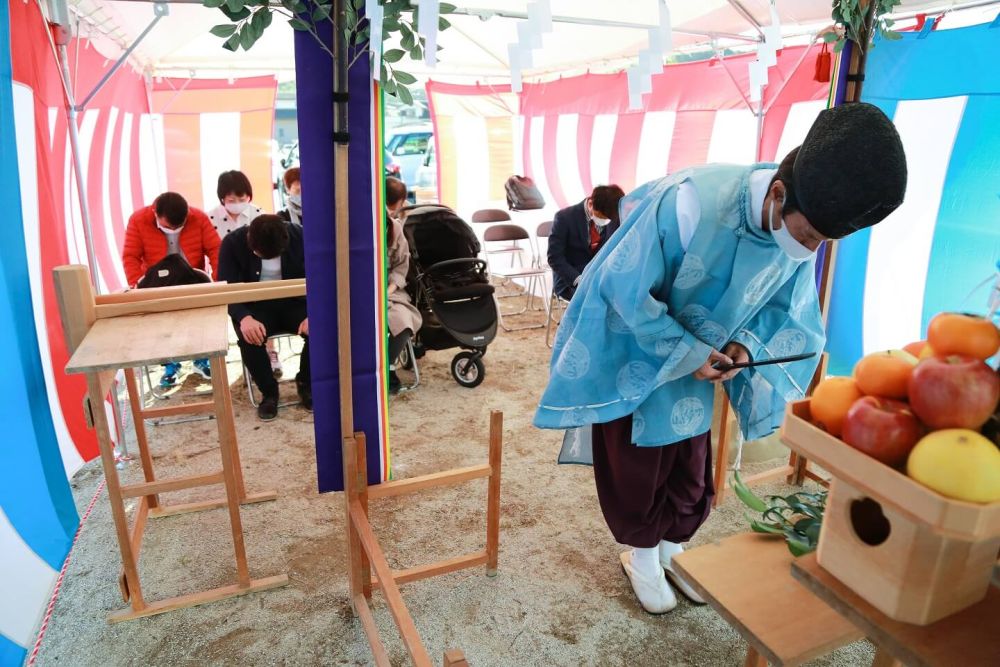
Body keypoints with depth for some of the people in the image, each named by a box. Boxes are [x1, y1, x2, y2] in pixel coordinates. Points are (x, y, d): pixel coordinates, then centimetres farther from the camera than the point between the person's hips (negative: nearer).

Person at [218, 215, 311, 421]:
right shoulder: (232, 243, -15)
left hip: (294, 302, 1)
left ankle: (305, 383, 1)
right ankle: (269, 392, -5)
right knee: (249, 338, -33)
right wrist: (244, 318, -39)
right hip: (255, 306, -1)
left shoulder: (299, 236, -14)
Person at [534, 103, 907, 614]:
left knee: (690, 473, 17)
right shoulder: (689, 202, -35)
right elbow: (625, 287, -27)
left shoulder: (801, 226, -14)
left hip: (697, 364, 5)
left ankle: (672, 548, 42)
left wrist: (747, 344, -19)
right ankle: (641, 554, 36)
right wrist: (686, 354, -26)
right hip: (636, 359, -5)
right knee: (637, 471, 11)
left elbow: (784, 308, 1)